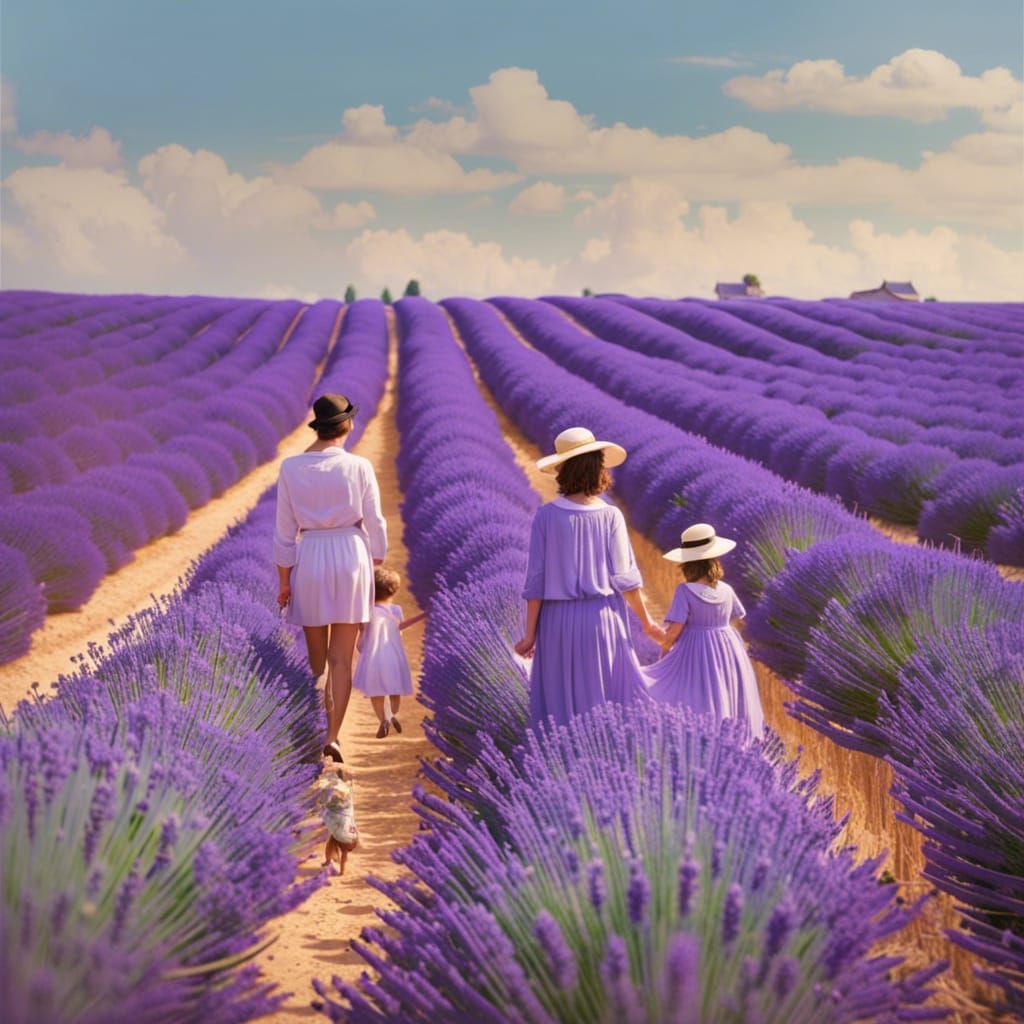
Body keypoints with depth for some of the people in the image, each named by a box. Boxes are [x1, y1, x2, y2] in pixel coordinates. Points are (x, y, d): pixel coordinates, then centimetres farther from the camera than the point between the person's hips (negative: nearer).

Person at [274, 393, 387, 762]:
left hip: (309, 560, 1)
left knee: (316, 657, 16)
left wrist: (284, 582, 4)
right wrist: (377, 569, 12)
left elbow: (285, 530, -2)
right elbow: (374, 524, -2)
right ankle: (332, 737, -8)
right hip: (351, 556, -1)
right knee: (341, 659, 1)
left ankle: (320, 730, 24)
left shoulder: (291, 468, -5)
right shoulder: (359, 467, -7)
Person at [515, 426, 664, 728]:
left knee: (562, 708, 7)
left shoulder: (546, 516, -5)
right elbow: (625, 577, -4)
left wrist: (530, 634, 1)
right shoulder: (610, 516, -5)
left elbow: (536, 579, -5)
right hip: (603, 619, 0)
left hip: (558, 622, 0)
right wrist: (646, 622, 8)